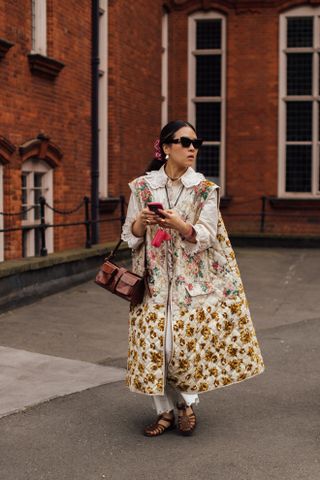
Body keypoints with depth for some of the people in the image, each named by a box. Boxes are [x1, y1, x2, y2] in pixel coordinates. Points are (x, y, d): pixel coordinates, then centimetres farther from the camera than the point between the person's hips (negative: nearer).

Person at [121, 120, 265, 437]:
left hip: (192, 278, -1)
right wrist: (142, 222, -17)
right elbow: (129, 236, 5)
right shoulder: (143, 186, 3)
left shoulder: (205, 189, 1)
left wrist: (179, 224, -25)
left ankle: (187, 404, 20)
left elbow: (205, 236, -7)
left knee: (187, 341, -4)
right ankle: (164, 411, 14)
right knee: (154, 342, -2)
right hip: (154, 278, 1)